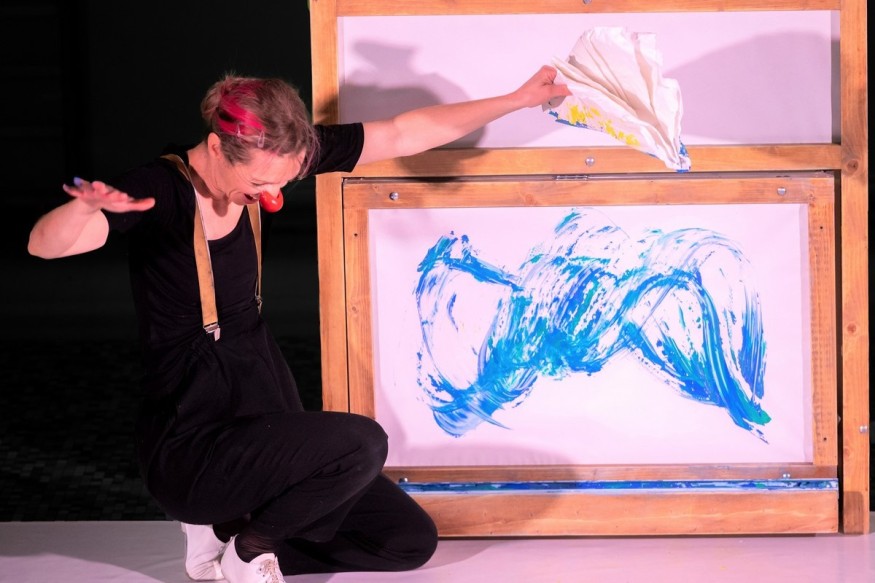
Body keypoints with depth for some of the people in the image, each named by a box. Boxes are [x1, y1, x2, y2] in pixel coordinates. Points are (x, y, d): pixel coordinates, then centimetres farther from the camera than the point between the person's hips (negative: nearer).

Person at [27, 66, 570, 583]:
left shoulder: (271, 158, -4)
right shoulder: (160, 189, -21)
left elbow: (406, 133, 2)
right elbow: (45, 244, -36)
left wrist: (519, 99, 2)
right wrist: (85, 208, -58)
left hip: (266, 418, 8)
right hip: (187, 448, -7)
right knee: (360, 443, -30)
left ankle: (228, 530, 15)